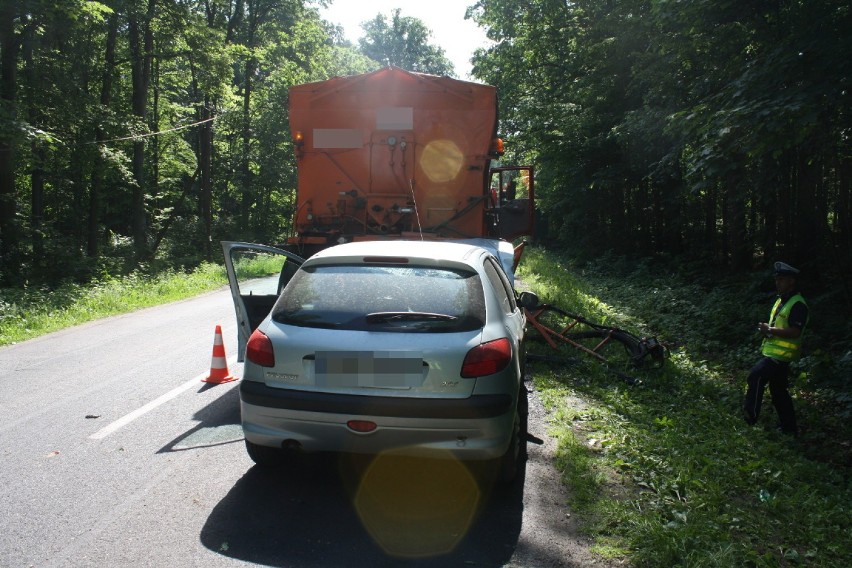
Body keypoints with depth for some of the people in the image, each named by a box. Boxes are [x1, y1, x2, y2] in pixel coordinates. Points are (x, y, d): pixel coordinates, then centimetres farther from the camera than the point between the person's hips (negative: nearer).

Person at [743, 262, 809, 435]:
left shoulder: (797, 304, -16)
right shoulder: (781, 300, 15)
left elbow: (795, 332, -24)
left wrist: (770, 330, -21)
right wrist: (767, 329, 4)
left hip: (781, 355, -10)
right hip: (773, 352, 10)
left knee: (756, 377, -21)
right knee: (779, 391, 15)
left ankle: (750, 415, -17)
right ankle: (789, 427, 25)